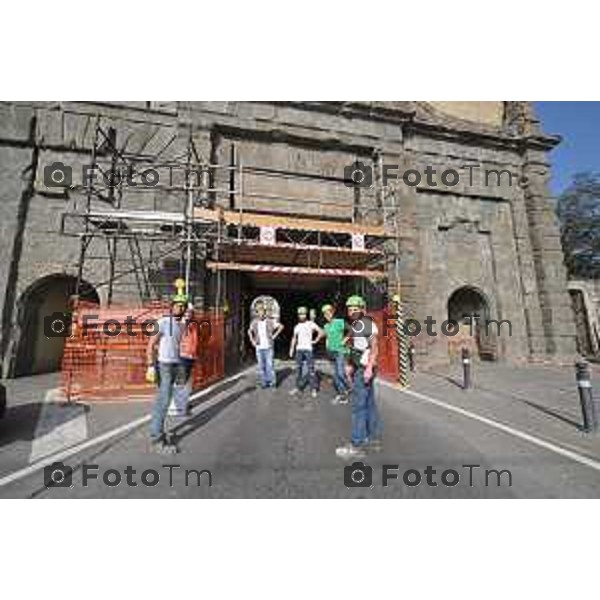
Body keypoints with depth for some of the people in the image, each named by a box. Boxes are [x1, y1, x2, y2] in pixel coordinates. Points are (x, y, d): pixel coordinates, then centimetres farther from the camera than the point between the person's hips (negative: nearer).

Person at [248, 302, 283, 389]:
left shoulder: (270, 321, -7)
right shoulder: (254, 322, 1)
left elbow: (281, 326, 1)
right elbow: (249, 331, 19)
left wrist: (274, 335, -3)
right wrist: (252, 340, 7)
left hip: (268, 347, -3)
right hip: (259, 347, 3)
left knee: (269, 364, -2)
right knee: (261, 366, 8)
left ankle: (272, 381, 11)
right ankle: (263, 382, 20)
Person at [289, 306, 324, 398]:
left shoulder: (311, 324, -2)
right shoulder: (297, 326, 13)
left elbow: (322, 332, -8)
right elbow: (294, 338, 18)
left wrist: (315, 341, -6)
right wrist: (291, 349, 10)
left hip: (308, 349, -5)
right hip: (299, 349, 5)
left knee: (310, 369, -4)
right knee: (298, 368, 8)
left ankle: (313, 389, 4)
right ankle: (298, 387, 18)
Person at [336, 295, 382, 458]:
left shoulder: (368, 324, -13)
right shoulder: (354, 326, 14)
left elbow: (374, 348, -18)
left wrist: (369, 368, -25)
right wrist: (351, 366, 19)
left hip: (365, 369, -9)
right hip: (358, 368, 9)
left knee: (358, 406, -5)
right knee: (369, 404, 15)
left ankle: (357, 445, 3)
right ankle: (374, 439, 26)